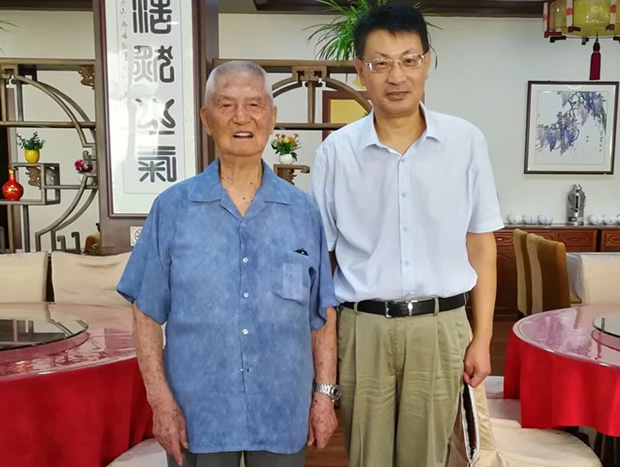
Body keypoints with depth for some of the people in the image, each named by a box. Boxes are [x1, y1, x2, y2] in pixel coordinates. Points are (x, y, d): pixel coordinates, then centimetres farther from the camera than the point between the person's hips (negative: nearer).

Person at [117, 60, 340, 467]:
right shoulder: (172, 208, -4)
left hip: (284, 414, 2)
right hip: (197, 413, -1)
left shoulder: (303, 211, 0)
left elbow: (322, 313, 4)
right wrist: (161, 400, -7)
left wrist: (325, 393, 1)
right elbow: (147, 313, -2)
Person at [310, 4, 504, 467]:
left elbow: (481, 246, 4)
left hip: (441, 327, 1)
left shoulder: (466, 141, -1)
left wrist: (482, 338, 2)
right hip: (364, 328, 0)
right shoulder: (336, 151, -3)